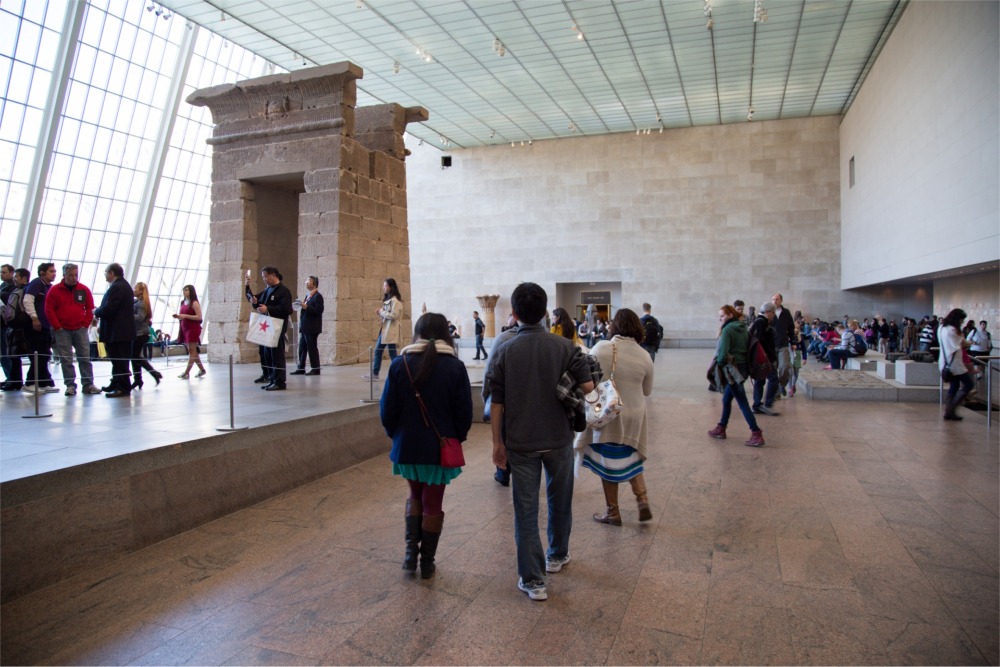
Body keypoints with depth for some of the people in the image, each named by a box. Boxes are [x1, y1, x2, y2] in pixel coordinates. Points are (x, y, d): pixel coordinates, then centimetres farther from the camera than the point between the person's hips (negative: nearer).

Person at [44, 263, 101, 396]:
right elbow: (49, 310, -1)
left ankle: (88, 385, 4)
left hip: (80, 330, 2)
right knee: (66, 359, -1)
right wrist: (57, 327, -5)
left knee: (85, 358, 1)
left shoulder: (84, 290, 5)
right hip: (62, 330, -1)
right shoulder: (55, 290, -1)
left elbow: (90, 308, 9)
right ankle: (70, 385, 4)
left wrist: (85, 324, 0)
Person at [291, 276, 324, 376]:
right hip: (304, 327, 9)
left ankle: (315, 369, 4)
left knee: (312, 348, -3)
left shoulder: (317, 296, -10)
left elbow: (318, 311, -19)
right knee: (302, 348, 10)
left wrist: (306, 307, -23)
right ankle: (301, 368, 16)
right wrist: (302, 307, 6)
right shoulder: (308, 296, 18)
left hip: (311, 328, -9)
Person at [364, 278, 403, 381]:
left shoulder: (395, 300, -12)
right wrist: (380, 313, 4)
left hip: (391, 331, -9)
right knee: (378, 351, 10)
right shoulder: (387, 299, 16)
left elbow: (394, 315, -21)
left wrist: (382, 312, -12)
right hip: (384, 329, 9)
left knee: (392, 353, -3)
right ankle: (374, 374, 17)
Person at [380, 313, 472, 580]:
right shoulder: (455, 367, -10)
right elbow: (464, 412, -7)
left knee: (415, 496, 24)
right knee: (433, 503, 12)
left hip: (407, 446, 1)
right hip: (441, 448, -1)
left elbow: (387, 409, -4)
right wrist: (456, 438, 11)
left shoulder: (400, 364, -7)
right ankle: (427, 562, 20)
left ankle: (411, 551, 15)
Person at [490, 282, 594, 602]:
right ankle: (557, 555, 40)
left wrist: (497, 442, 3)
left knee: (526, 510, 6)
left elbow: (497, 403, -5)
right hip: (558, 439, 1)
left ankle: (532, 580, 8)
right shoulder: (564, 346, -6)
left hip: (521, 443, -1)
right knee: (560, 501, 21)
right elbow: (587, 386, -12)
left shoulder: (505, 351, -6)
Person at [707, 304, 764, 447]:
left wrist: (719, 363, -2)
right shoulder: (743, 328, 11)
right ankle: (721, 429, 27)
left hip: (732, 369, -9)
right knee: (726, 399, 18)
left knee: (742, 403, -6)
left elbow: (723, 353, -19)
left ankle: (757, 435, -7)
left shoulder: (727, 330, -14)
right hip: (743, 367, 9)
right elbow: (748, 349, 13)